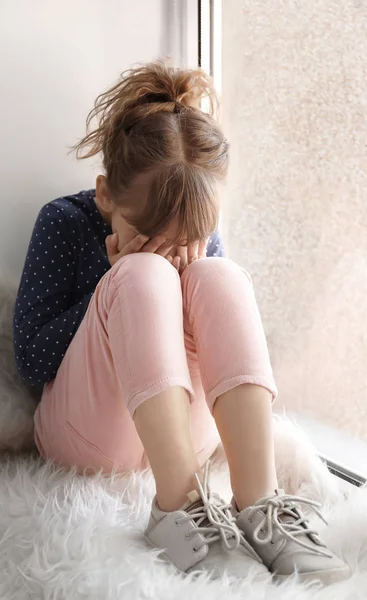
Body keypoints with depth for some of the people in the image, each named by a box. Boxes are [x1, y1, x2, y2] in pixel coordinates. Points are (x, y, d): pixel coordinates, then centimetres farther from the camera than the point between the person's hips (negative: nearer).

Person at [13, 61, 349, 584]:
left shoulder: (200, 229, 5)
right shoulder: (66, 223, -5)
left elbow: (229, 334, 6)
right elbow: (30, 360, -7)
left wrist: (193, 275, -13)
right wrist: (122, 284, -17)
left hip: (184, 427, 3)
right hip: (87, 437, -3)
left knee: (220, 276, -24)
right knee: (143, 276, -28)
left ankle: (257, 502, -34)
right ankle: (180, 504, -39)